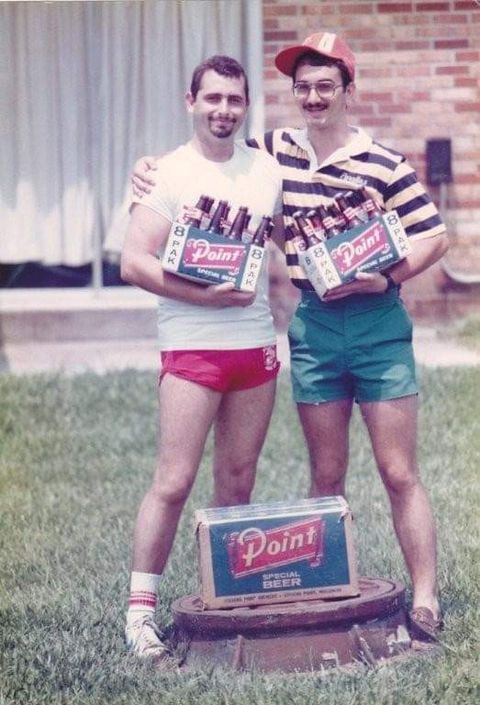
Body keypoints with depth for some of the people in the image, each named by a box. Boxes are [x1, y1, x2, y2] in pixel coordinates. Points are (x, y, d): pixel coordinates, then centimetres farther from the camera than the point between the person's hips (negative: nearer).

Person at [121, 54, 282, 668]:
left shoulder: (266, 170, 11)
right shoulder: (166, 175, -4)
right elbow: (135, 263, -11)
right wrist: (207, 295, -19)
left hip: (256, 345, 5)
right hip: (192, 347, -5)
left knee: (238, 482, 8)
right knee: (173, 483, -8)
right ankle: (140, 613, -4)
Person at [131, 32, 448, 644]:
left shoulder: (384, 165, -6)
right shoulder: (274, 152, 6)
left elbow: (432, 236, -4)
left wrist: (386, 277, -17)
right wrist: (150, 165, 3)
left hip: (378, 325, -3)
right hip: (311, 327, 4)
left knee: (399, 473, -2)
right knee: (326, 475, 9)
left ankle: (425, 604, 0)